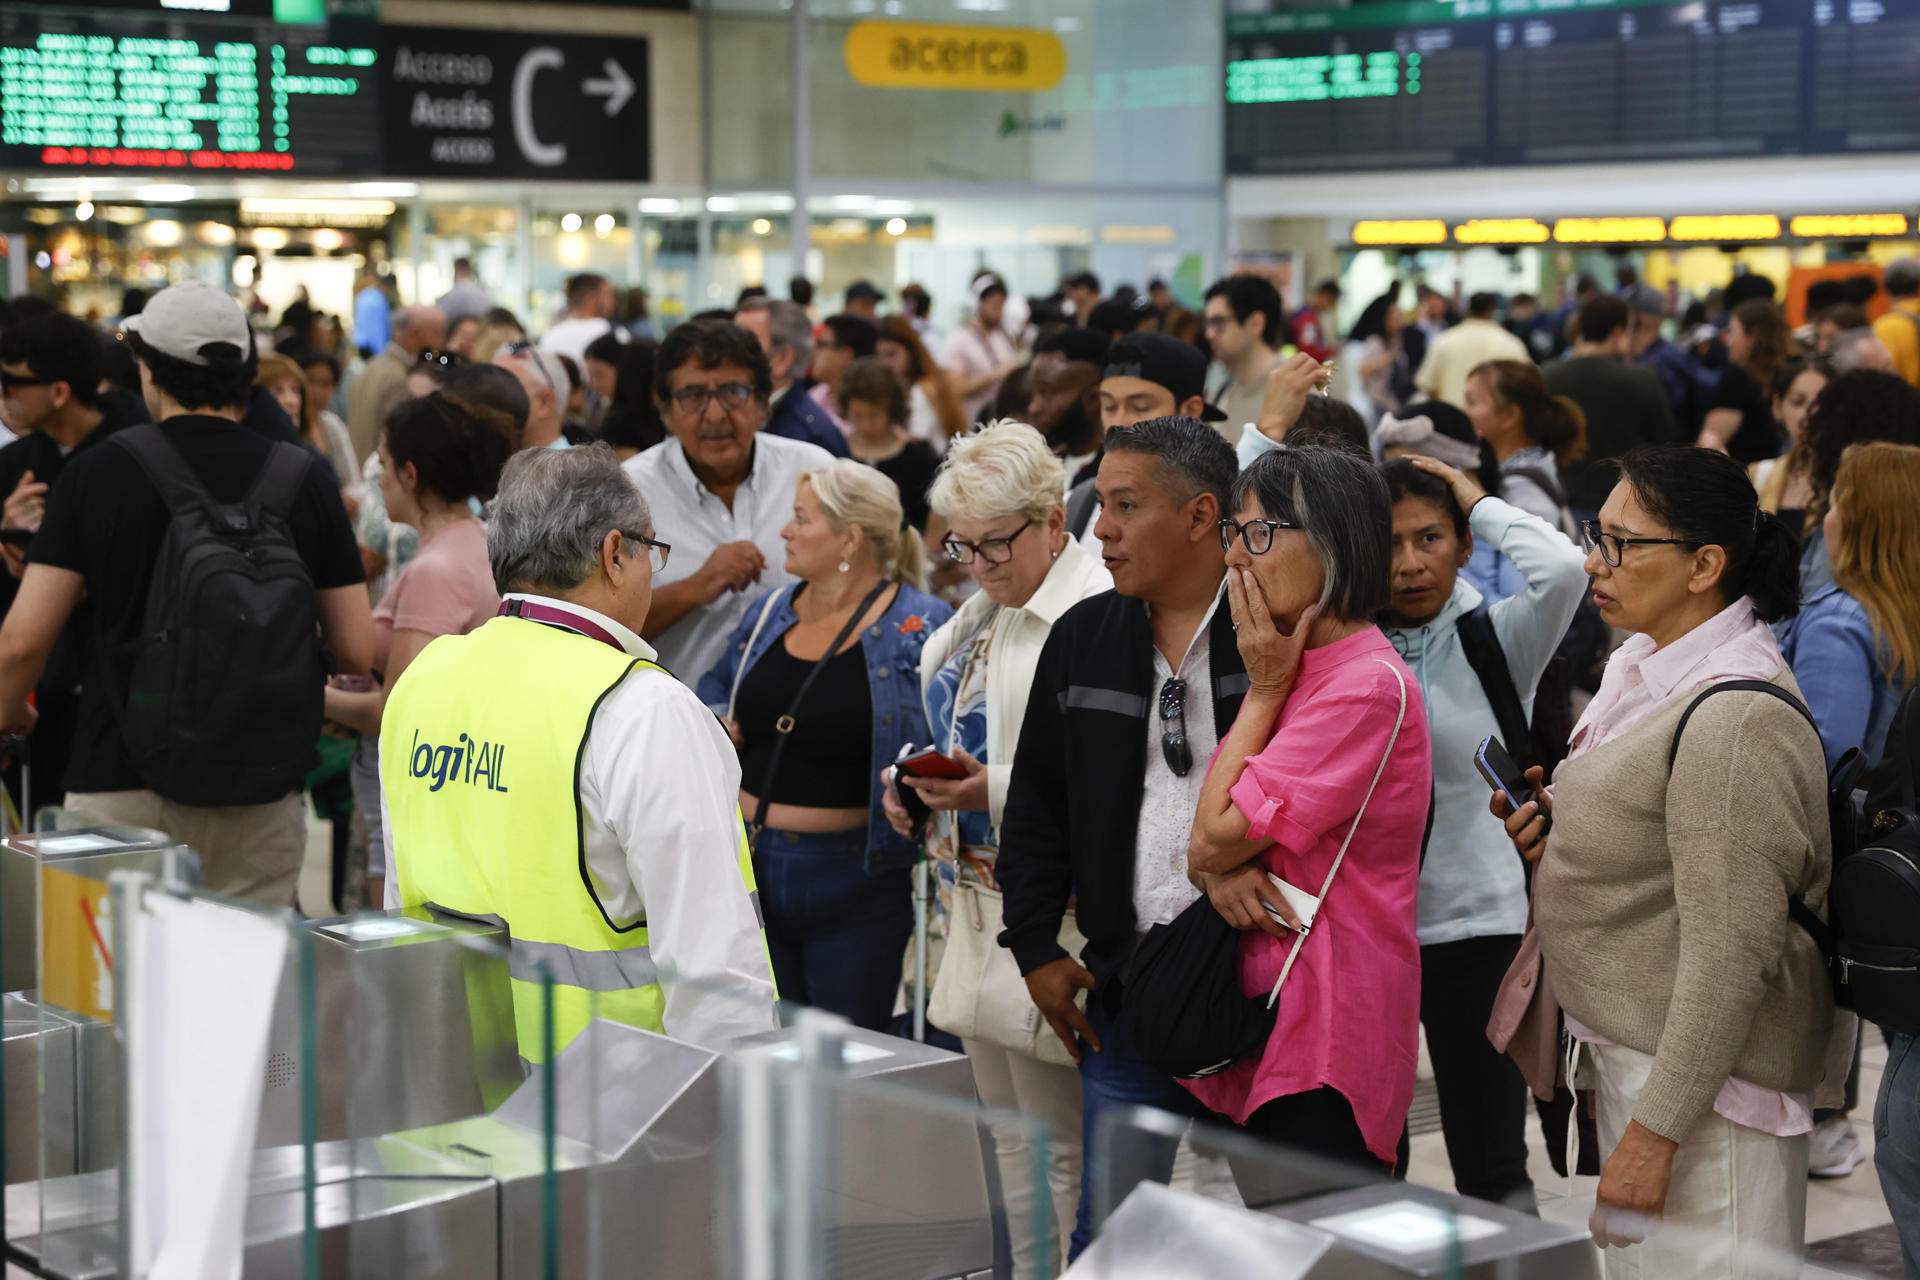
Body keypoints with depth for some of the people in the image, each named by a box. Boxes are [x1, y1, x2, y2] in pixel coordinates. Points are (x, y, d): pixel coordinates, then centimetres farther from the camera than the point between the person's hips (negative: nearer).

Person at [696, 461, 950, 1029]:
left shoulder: (921, 628, -9)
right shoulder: (768, 613, 9)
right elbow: (714, 683, 25)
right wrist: (713, 722, 4)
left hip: (856, 882, -5)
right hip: (753, 869, 5)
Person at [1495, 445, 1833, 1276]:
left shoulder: (1737, 718, -22)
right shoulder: (1650, 670, 9)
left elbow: (1731, 953, -24)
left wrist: (1654, 1130, -23)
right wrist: (1562, 824, 5)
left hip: (1700, 1073, -10)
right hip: (1632, 1050, 10)